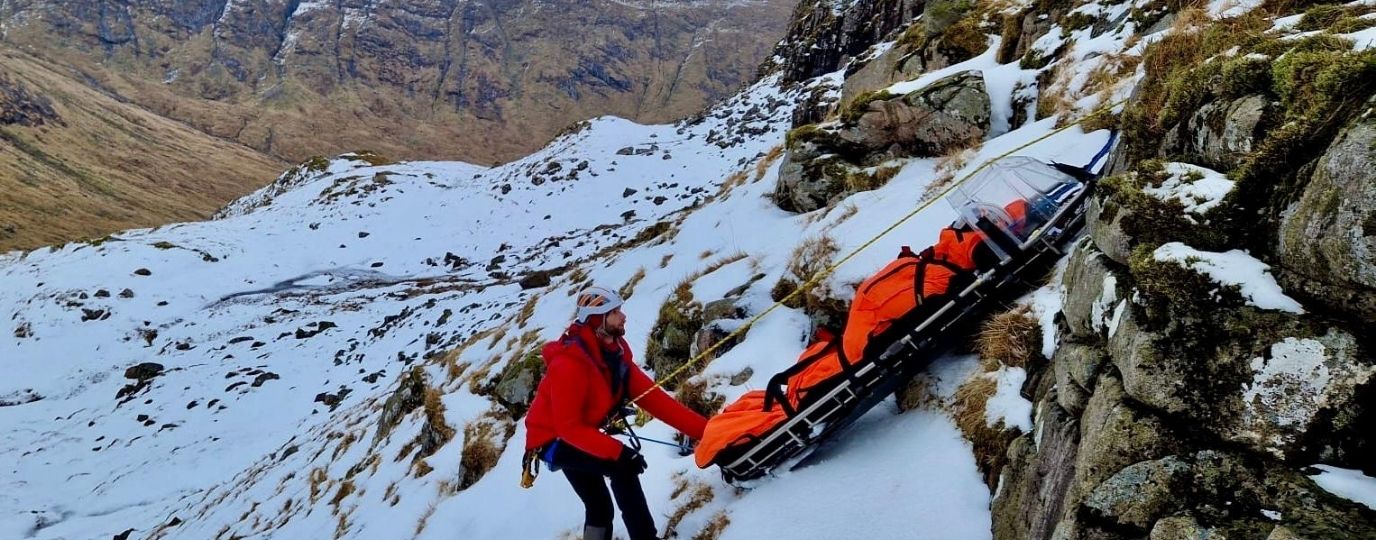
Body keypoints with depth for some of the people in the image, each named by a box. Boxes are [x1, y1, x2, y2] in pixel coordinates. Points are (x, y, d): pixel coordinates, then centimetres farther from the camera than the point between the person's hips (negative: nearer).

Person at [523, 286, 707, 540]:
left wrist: (703, 429, -17)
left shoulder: (616, 353, -8)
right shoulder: (569, 364, -32)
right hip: (553, 440, -9)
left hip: (580, 437, 9)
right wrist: (619, 452, -40)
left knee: (599, 508, 20)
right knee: (623, 466, -26)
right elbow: (569, 427, -33)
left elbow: (651, 396, -11)